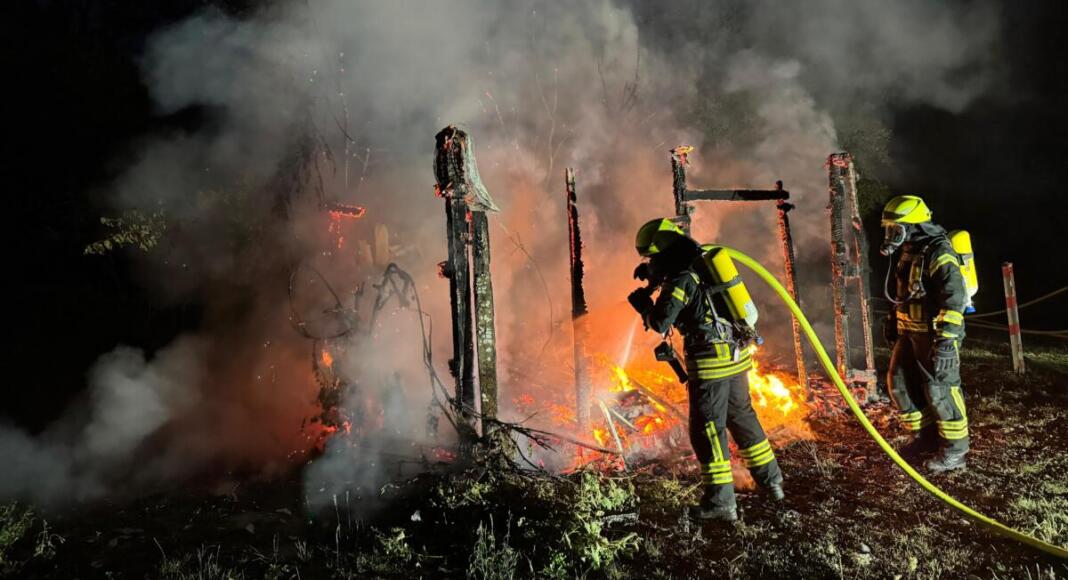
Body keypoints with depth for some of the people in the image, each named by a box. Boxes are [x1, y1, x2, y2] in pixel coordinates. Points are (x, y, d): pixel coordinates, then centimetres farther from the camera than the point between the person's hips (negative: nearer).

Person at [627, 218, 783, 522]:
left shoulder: (682, 279, -15)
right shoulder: (704, 265, 10)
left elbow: (660, 324, -16)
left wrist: (643, 303, 3)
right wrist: (658, 281, 16)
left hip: (711, 362, -9)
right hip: (737, 355, 9)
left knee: (707, 430, 0)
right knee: (742, 417, 22)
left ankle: (721, 501, 4)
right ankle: (770, 480, 32)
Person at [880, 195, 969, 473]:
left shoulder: (939, 253, -20)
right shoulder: (910, 251, 10)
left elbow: (954, 299, -26)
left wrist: (946, 340, -30)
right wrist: (893, 321, 25)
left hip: (936, 335, -9)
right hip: (911, 332, 9)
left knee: (940, 390, -2)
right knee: (900, 382, 13)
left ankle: (955, 450, 12)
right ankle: (925, 436, 28)